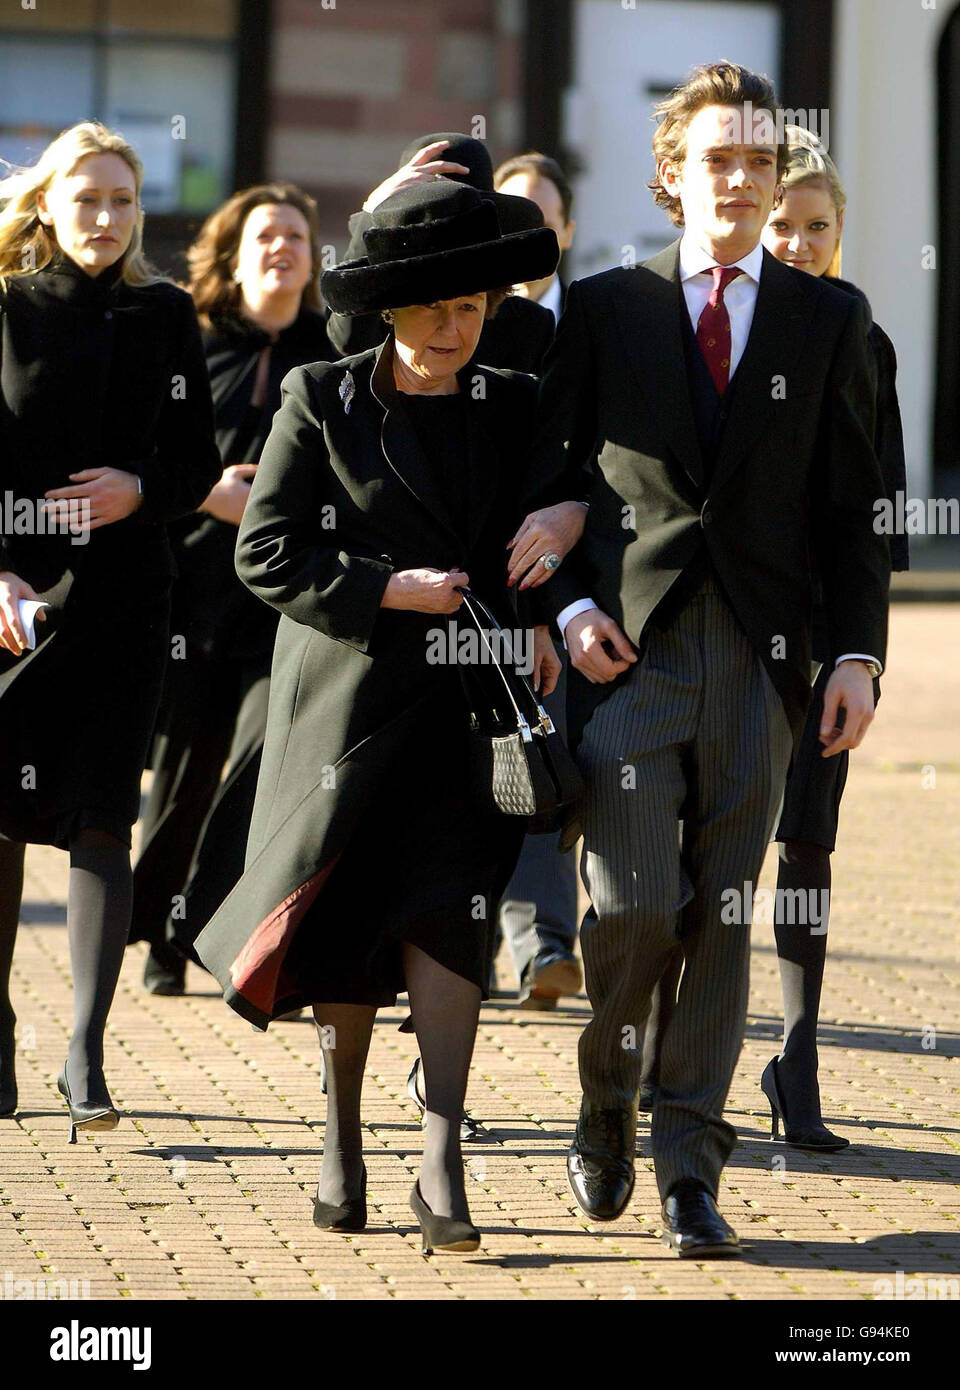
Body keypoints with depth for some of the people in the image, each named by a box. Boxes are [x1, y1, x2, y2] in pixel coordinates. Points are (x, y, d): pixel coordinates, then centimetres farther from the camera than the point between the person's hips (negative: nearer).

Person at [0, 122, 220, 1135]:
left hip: (122, 594, 1)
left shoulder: (163, 317, 7)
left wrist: (140, 490, -12)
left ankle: (86, 1051, -7)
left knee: (99, 817, -6)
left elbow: (199, 461, 10)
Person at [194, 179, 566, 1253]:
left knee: (446, 913, -11)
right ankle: (341, 1134, 25)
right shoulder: (320, 403, 1)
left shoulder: (514, 409, 8)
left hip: (466, 701, 1)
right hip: (351, 696, -1)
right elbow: (265, 552, -3)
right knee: (342, 929, 3)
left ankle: (441, 1166, -14)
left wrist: (540, 622, -1)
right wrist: (390, 590, -11)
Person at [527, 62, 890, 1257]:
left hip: (759, 661, 1)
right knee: (633, 904, -10)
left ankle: (688, 1168, 7)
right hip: (631, 651, -1)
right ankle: (605, 1107, 16)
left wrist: (856, 651, 0)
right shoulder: (604, 310, 8)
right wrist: (569, 607, -6)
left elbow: (850, 505, 10)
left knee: (723, 920, 2)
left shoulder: (825, 320, 11)